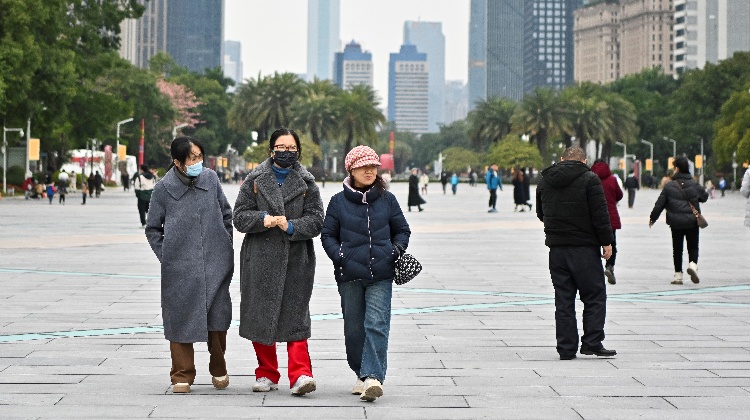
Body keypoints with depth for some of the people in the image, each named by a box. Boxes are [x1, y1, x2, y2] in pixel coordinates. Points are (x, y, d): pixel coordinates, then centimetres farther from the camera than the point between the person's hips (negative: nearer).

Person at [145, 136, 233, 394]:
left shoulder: (210, 179, 3)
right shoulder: (164, 189, -3)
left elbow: (226, 214, 16)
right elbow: (153, 229, 7)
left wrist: (225, 246, 12)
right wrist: (166, 257, -1)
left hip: (215, 265, 2)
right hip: (179, 267, -2)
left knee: (217, 316, 3)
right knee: (180, 317, 1)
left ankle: (218, 369, 23)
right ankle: (182, 375, 12)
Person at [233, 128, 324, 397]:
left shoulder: (307, 183, 9)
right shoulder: (255, 180, 9)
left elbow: (316, 220, 3)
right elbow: (240, 216, 4)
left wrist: (292, 226, -14)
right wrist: (263, 220, -14)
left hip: (296, 259, -1)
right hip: (260, 259, 1)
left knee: (295, 315, -8)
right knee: (261, 315, 4)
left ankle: (300, 374, -13)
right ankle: (267, 374, 15)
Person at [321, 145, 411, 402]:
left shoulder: (387, 199, 8)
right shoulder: (338, 201, 5)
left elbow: (402, 230, 16)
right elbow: (328, 234, 9)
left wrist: (396, 251, -2)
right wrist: (340, 256, -8)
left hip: (381, 275, -1)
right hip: (349, 275, 1)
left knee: (377, 325, -13)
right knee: (353, 328, 7)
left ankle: (373, 377, -19)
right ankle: (362, 374, 21)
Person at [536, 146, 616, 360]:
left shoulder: (545, 181, 10)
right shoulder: (589, 179, -6)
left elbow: (541, 214, 21)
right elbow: (600, 214, -10)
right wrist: (606, 242, -4)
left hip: (556, 248, 5)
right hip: (585, 247, -5)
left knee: (563, 299, 7)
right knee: (594, 296, 4)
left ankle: (566, 348, 6)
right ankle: (592, 343, -3)